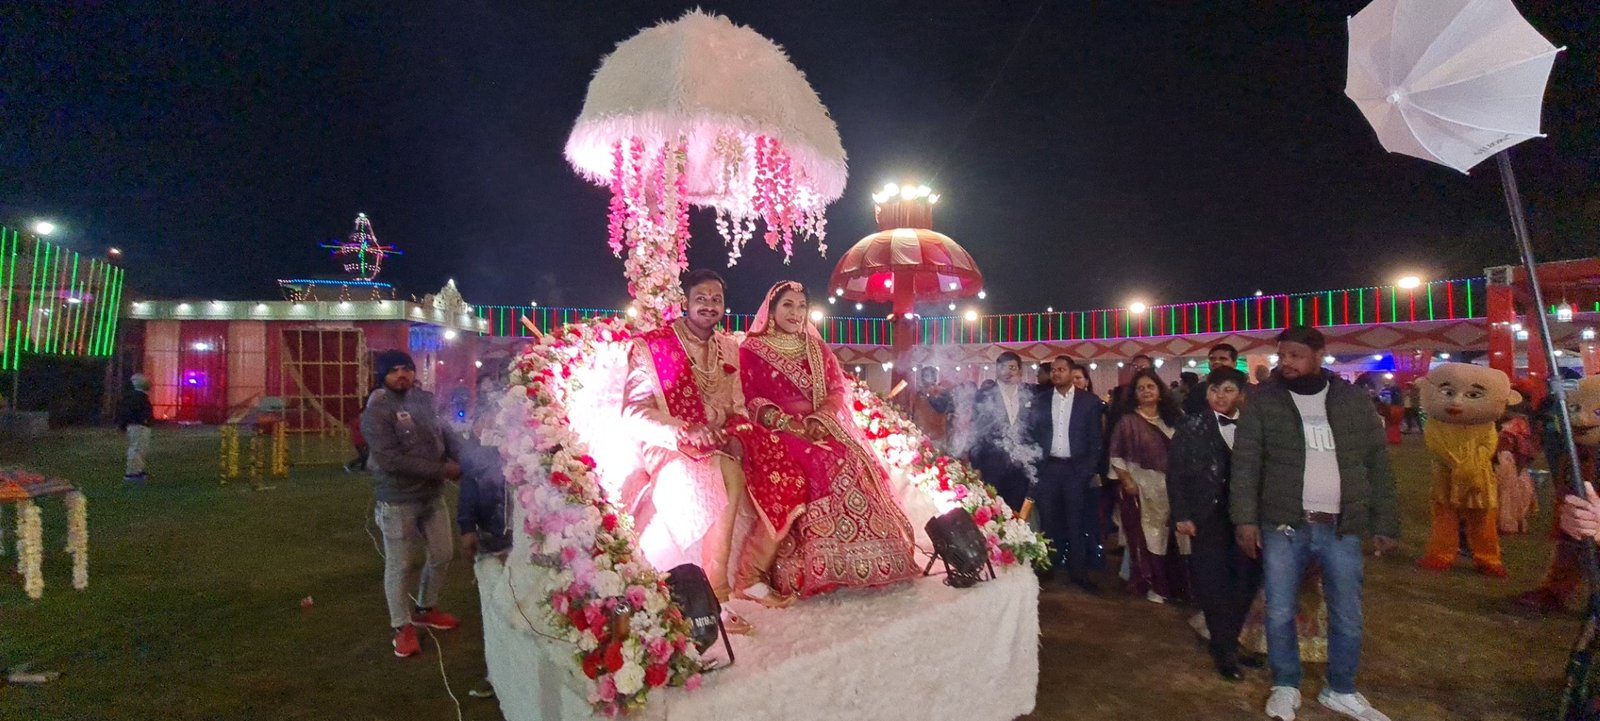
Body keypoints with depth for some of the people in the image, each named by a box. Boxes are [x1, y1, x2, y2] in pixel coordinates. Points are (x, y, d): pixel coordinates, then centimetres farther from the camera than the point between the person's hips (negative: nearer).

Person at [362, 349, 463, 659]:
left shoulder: (426, 400, 2)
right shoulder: (377, 412, -17)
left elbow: (446, 435, 10)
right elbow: (392, 460, -25)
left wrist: (464, 461, -11)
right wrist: (442, 470, -23)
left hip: (433, 495, 6)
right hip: (398, 501, -6)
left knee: (442, 554, 17)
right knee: (399, 566, 7)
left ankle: (425, 609, 39)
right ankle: (402, 626, 25)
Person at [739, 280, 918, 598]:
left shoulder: (817, 349, 19)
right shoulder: (752, 350, 7)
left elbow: (838, 390, 11)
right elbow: (749, 399, -2)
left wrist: (817, 419, -10)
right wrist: (787, 423, -16)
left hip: (821, 427, 4)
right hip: (778, 432, -4)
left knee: (855, 465, -22)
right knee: (823, 466, -31)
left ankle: (865, 561, -18)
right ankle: (818, 568, -29)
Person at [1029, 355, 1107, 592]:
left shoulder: (1089, 401, 0)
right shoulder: (1039, 400, 5)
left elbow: (1096, 439, 0)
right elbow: (1032, 434, 7)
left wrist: (1087, 470, -6)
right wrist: (1035, 464, -1)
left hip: (1075, 468, -1)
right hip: (1048, 468, 2)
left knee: (1076, 521, 4)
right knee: (1048, 519, 7)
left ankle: (1078, 571, 13)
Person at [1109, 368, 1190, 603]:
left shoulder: (1171, 418, 9)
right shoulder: (1128, 421, -3)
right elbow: (1116, 456, -4)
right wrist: (1127, 482, -12)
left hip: (1171, 487, 4)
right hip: (1142, 487, -3)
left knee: (1172, 535, 7)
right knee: (1148, 536, 2)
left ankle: (1174, 583, 22)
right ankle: (1152, 585, 14)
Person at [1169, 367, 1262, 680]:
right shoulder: (1192, 425, 0)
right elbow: (1176, 472, -3)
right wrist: (1182, 515, -9)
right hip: (1208, 516, -2)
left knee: (1246, 581, 6)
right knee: (1213, 583, 2)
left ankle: (1229, 642, 25)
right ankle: (1223, 650, 18)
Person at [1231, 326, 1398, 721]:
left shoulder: (1354, 400, 4)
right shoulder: (1263, 400, -2)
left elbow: (1378, 465, 7)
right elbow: (1245, 463, -5)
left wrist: (1386, 523, 4)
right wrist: (1245, 518, -12)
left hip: (1342, 528, 2)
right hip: (1282, 525, -1)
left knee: (1348, 616, 11)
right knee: (1280, 613, 5)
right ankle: (1285, 687, 24)